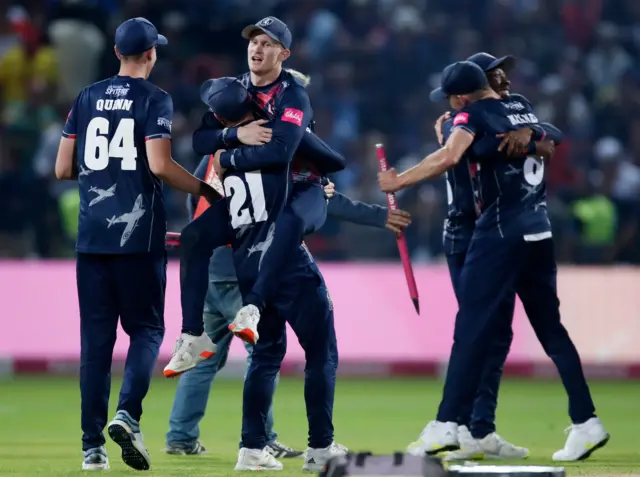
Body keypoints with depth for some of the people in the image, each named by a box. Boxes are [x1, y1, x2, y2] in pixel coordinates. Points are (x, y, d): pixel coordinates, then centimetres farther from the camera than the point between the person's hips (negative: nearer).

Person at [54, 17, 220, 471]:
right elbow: (160, 165, -16)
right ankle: (128, 414, -19)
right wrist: (204, 190, -2)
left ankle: (92, 443, 2)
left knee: (96, 336, 6)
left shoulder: (87, 98, 10)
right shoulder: (154, 99, -4)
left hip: (92, 235, 4)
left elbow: (63, 169, 9)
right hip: (139, 234, -4)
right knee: (146, 329, 6)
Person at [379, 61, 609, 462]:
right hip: (540, 232, 7)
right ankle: (586, 422, 4)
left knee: (472, 327, -6)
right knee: (551, 328, 10)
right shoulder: (525, 110, 15)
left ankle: (447, 423, -9)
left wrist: (398, 182, -16)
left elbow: (449, 157, -22)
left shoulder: (476, 114, -6)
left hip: (500, 233, -7)